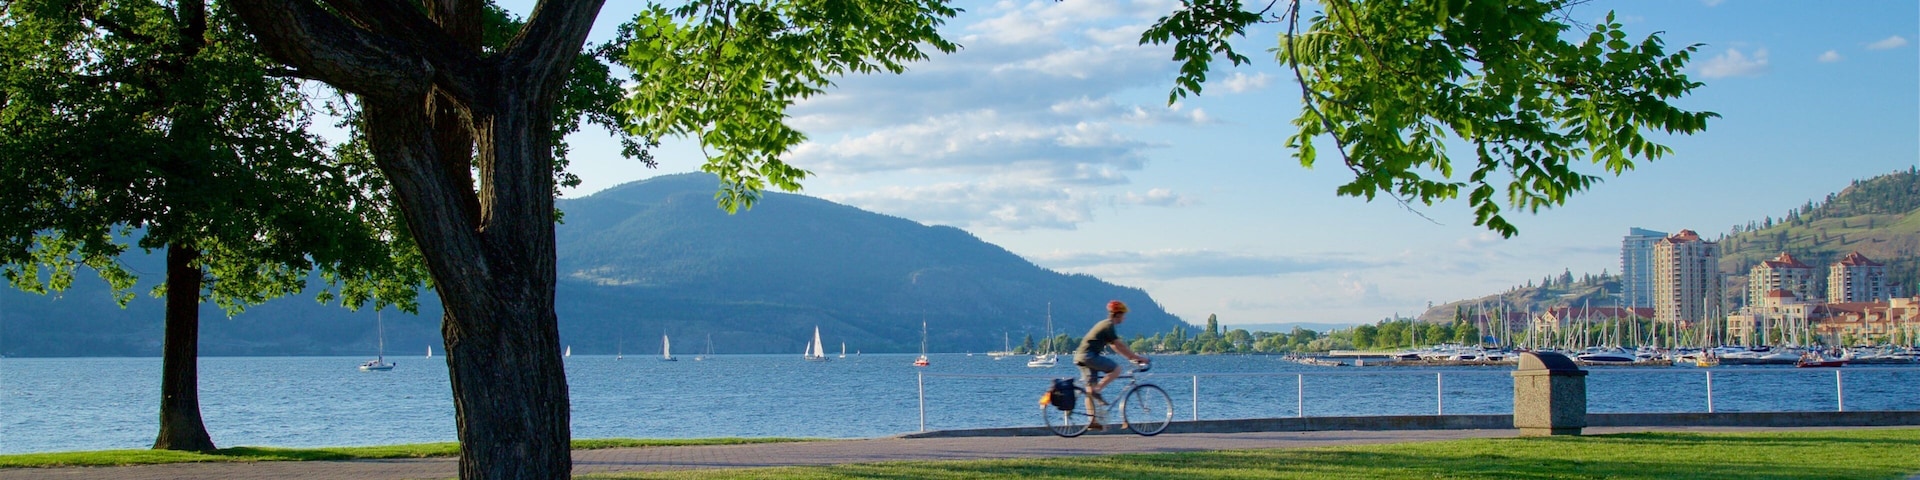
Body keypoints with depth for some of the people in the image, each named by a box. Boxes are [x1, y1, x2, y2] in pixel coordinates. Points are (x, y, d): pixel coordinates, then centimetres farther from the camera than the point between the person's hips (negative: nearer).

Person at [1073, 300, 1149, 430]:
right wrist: (1137, 357, -6)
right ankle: (1097, 390, -13)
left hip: (1080, 356, 10)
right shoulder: (1109, 326, -8)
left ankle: (1093, 421, 5)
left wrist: (1131, 356, 22)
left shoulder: (1104, 324, 22)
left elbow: (1115, 346, 25)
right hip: (1089, 355, -10)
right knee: (1116, 368, -12)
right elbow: (1120, 346, -11)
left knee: (1090, 388, 7)